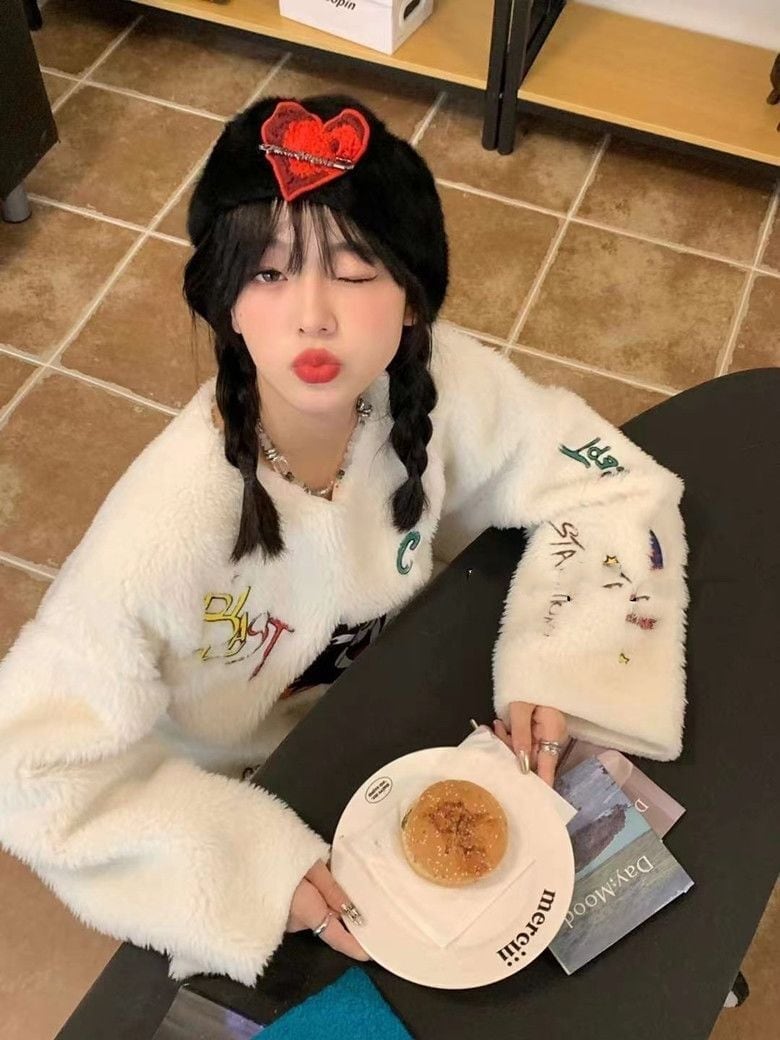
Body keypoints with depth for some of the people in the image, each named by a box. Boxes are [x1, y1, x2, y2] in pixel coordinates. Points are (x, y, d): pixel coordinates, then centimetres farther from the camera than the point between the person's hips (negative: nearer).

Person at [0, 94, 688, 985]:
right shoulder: (173, 524, -39)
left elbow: (615, 487, -13)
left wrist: (555, 664, -25)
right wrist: (251, 864, -32)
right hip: (240, 793, -3)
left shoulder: (440, 379, -27)